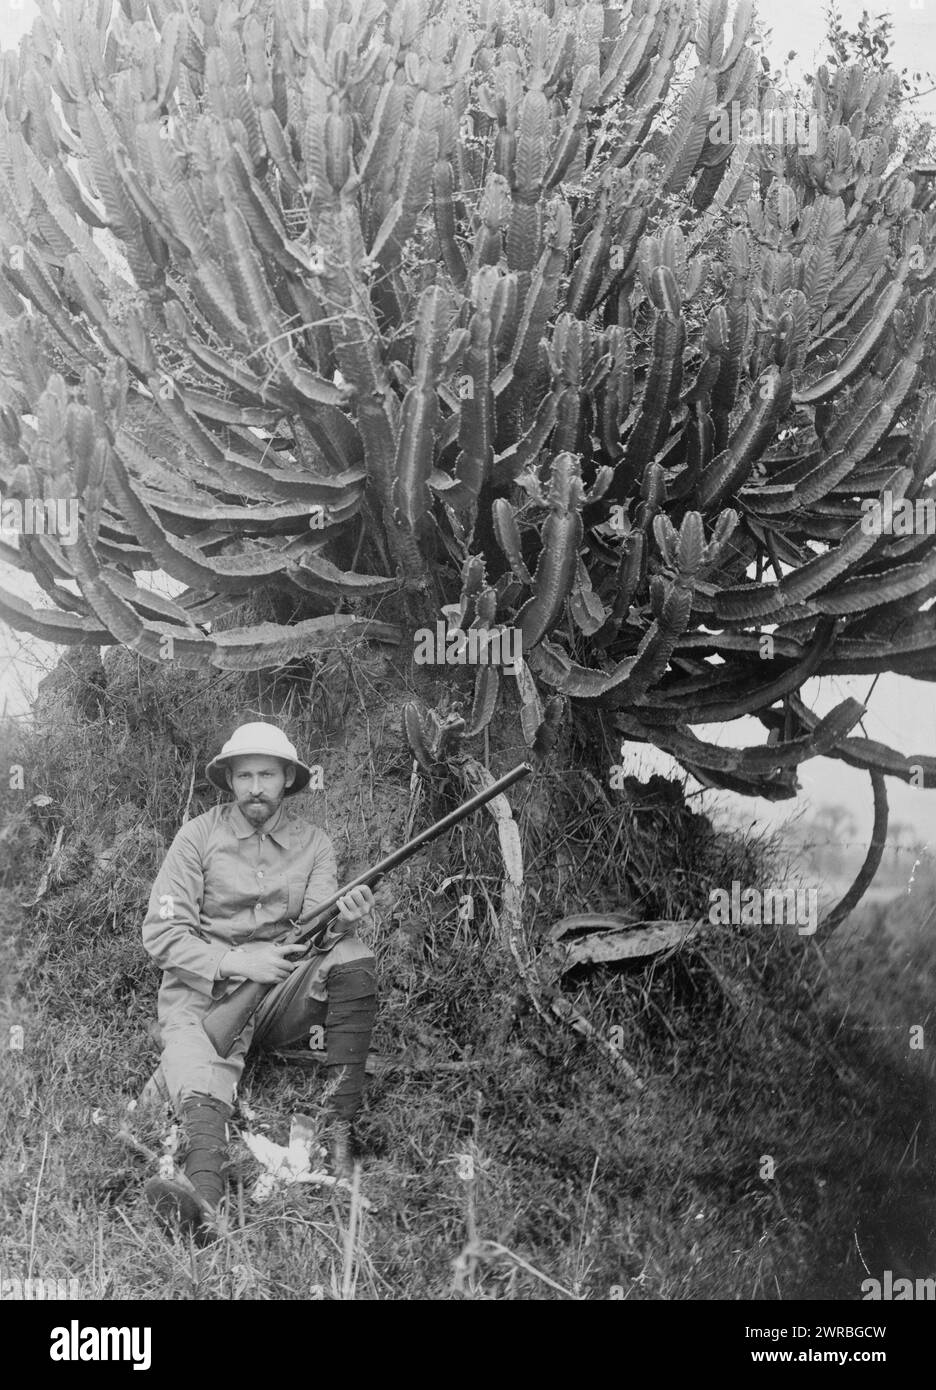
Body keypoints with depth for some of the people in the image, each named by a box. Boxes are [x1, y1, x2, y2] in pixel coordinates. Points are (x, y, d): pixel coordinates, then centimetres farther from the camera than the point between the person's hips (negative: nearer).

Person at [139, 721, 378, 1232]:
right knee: (198, 1061, -34)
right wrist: (235, 962, -18)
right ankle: (206, 1193, -62)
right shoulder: (199, 836, -1)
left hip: (284, 989, 3)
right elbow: (160, 933, -6)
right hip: (205, 989, -3)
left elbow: (317, 929, -4)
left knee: (353, 958, -25)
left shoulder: (312, 842, 7)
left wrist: (341, 921, -28)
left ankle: (340, 1130, -28)